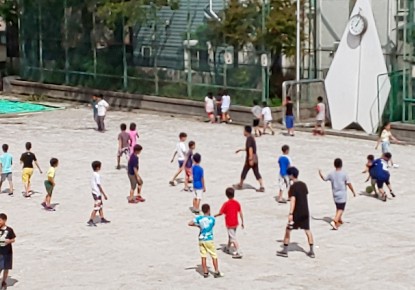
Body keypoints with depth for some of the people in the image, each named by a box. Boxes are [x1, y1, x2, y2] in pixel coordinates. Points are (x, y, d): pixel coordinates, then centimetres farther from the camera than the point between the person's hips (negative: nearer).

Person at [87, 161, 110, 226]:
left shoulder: (93, 174, 9)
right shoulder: (97, 175, -19)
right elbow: (99, 186, -20)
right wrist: (104, 195, -16)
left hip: (95, 192, 10)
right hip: (97, 193, -10)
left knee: (100, 206, 18)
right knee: (96, 208, -7)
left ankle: (102, 219, 26)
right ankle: (91, 221, -8)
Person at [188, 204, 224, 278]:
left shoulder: (199, 218, -4)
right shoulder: (212, 219, -6)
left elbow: (190, 223, -8)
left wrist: (197, 225, 6)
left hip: (201, 239, 3)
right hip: (209, 239, -3)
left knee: (203, 257, 7)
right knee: (214, 256, 6)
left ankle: (205, 272, 10)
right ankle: (216, 272, 6)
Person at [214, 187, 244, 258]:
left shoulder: (226, 204, -18)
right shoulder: (237, 203, -2)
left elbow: (221, 213, -12)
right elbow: (240, 213, 1)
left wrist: (215, 215, 7)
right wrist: (242, 222, 10)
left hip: (229, 224, -6)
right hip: (235, 223, 6)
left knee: (233, 239, -3)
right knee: (230, 236, 25)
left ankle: (239, 253, -7)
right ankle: (228, 248, 42)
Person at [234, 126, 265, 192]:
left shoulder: (249, 138, -15)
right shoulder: (252, 137, 14)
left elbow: (250, 149, -25)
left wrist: (250, 159, -29)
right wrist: (240, 150, 34)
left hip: (250, 158, -8)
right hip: (255, 157, 8)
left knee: (244, 171, 9)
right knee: (257, 173, 4)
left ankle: (240, 185, 24)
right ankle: (262, 187, -4)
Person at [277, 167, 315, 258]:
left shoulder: (293, 187, -15)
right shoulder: (303, 184, 7)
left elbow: (293, 200, -23)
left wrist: (290, 214, -28)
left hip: (296, 213, -6)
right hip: (305, 212, 6)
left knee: (288, 229, 7)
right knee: (307, 230, 9)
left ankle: (285, 251, 11)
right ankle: (311, 251, 8)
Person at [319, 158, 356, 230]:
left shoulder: (331, 174, -2)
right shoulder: (344, 174, -13)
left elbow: (324, 179, 14)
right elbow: (349, 184, -12)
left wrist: (320, 173, 33)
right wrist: (353, 192, 0)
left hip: (335, 195, 5)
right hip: (342, 195, -5)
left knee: (338, 208, 24)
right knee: (341, 209, -5)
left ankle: (339, 220, 40)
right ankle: (334, 221, -24)